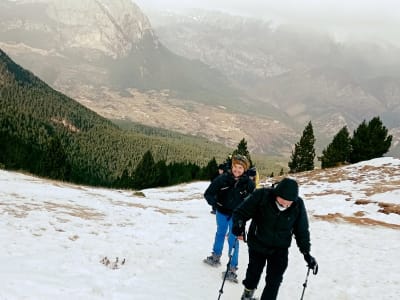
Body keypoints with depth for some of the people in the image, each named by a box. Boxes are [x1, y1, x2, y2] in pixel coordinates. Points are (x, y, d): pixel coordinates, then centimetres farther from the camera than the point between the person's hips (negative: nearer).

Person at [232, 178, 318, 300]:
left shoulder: (298, 205, -19)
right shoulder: (261, 196, -27)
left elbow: (302, 230, -5)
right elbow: (241, 211, -16)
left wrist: (306, 252, -9)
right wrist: (239, 223, -37)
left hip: (280, 249, 0)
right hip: (257, 244, 0)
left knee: (274, 281, -2)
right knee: (254, 272, 22)